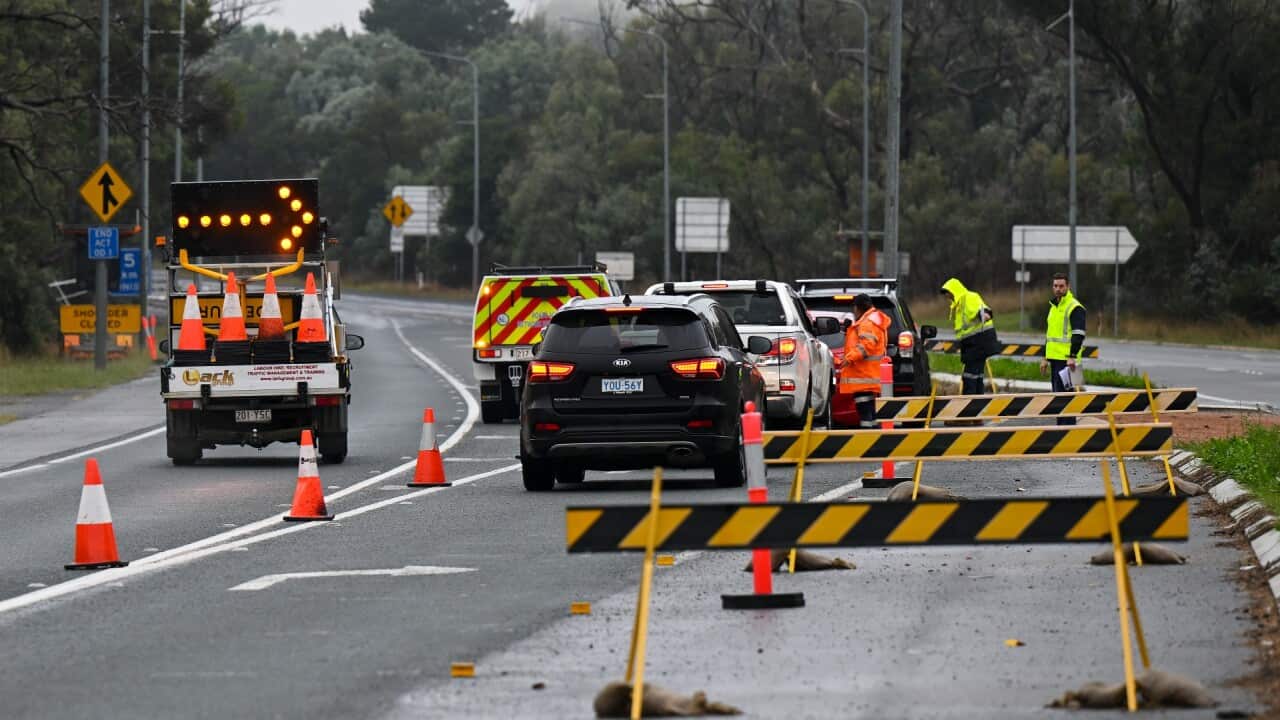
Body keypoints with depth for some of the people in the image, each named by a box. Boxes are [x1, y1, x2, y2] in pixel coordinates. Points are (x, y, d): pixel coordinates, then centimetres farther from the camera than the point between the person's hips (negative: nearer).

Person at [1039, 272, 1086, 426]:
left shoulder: (1075, 308, -10)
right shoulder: (1054, 307, 19)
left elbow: (1078, 335, -17)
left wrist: (1072, 357, -25)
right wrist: (1046, 358, 24)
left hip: (1066, 360, -9)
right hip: (1054, 358, 9)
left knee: (1064, 394, -13)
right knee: (1057, 395, 10)